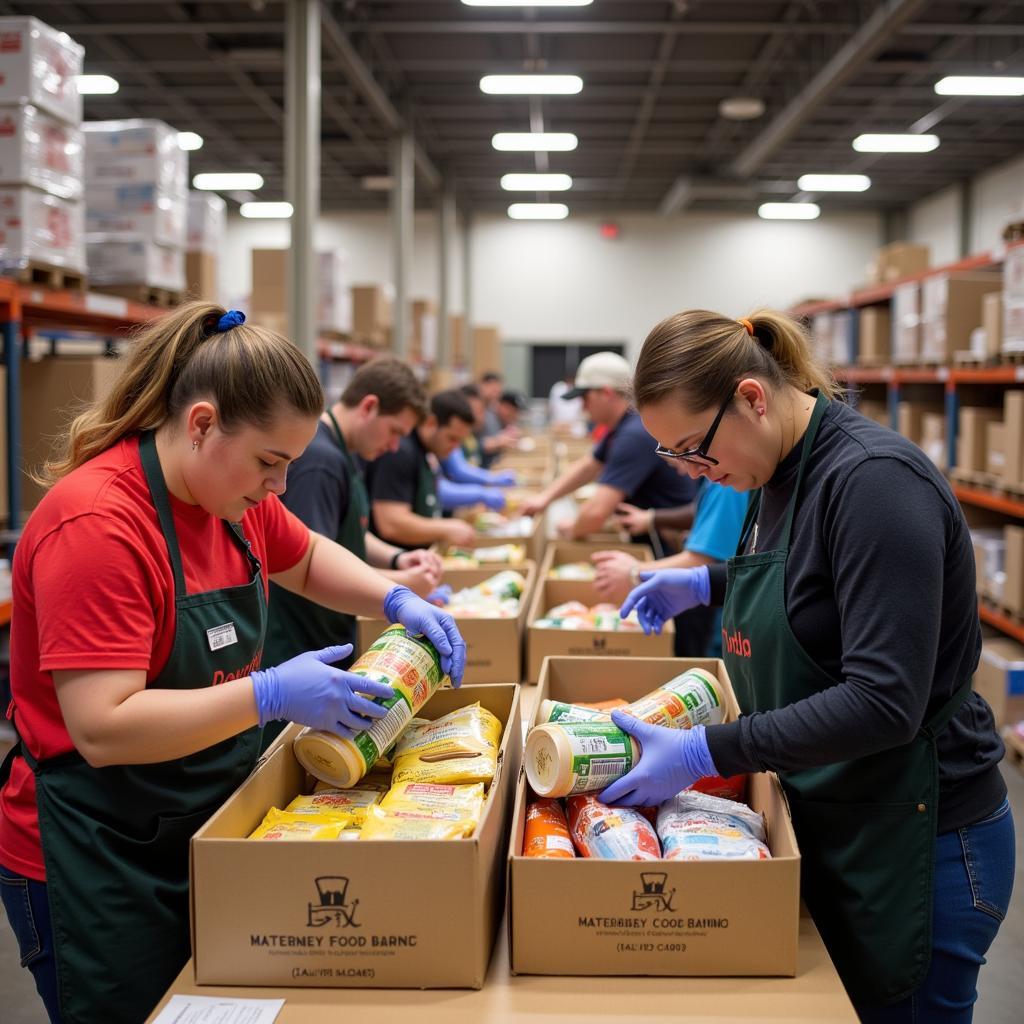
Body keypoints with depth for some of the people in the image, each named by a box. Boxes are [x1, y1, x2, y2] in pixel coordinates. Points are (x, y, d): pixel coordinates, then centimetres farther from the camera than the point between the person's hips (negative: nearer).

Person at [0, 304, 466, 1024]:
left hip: (208, 825, 8)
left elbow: (307, 560, 19)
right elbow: (104, 729, -29)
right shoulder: (97, 525, -26)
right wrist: (272, 695, -31)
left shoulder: (236, 494, -1)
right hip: (95, 862, -8)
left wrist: (397, 601, 2)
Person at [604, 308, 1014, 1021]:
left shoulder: (875, 480, -24)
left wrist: (706, 753, -27)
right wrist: (709, 583, 9)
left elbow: (883, 702, -29)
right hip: (827, 823, 8)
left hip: (919, 844, -8)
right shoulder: (783, 473, 3)